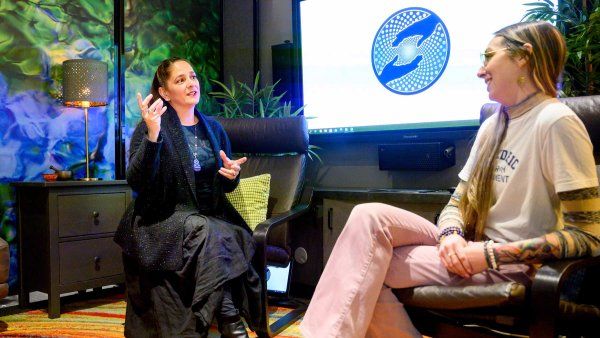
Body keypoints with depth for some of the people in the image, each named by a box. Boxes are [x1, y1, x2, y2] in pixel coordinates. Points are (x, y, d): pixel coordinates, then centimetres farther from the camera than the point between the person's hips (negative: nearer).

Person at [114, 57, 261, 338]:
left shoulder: (213, 128, 14)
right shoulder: (151, 126, -1)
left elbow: (224, 186, 20)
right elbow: (136, 182, -14)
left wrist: (232, 175, -5)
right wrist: (152, 135, -25)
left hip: (210, 216, 4)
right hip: (163, 218, -4)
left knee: (231, 238, -28)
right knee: (205, 231, -33)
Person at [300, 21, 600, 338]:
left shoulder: (556, 122, -13)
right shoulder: (493, 126, 13)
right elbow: (457, 203, 11)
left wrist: (492, 255, -20)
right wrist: (451, 236, -13)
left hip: (509, 265, -7)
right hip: (470, 249, 7)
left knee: (366, 269, -21)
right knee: (369, 216, -16)